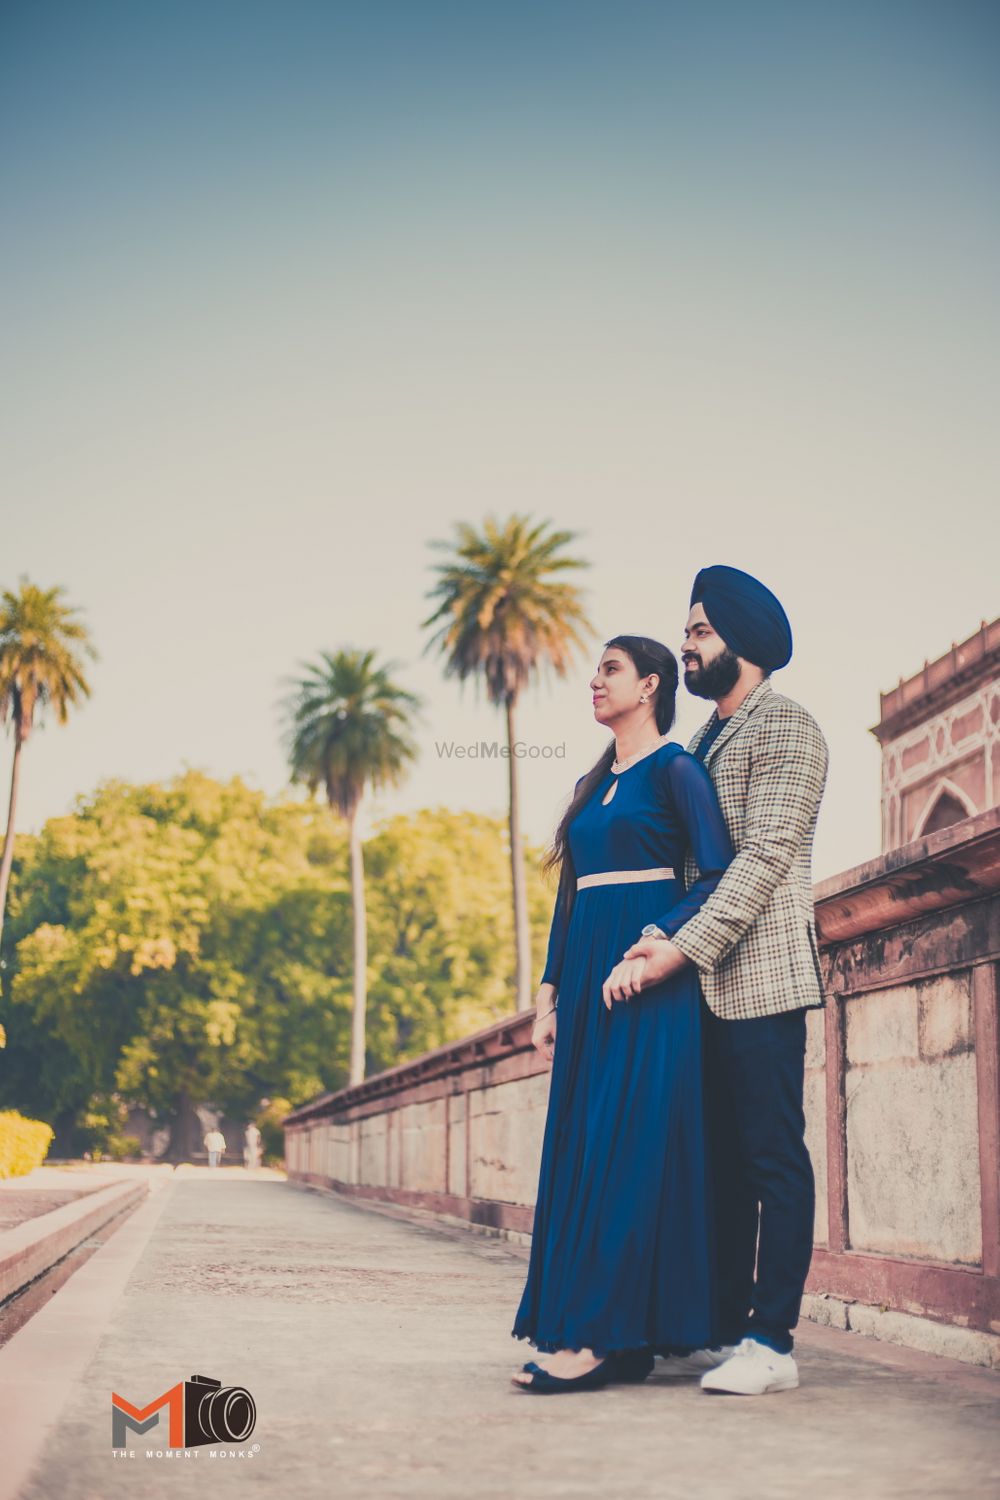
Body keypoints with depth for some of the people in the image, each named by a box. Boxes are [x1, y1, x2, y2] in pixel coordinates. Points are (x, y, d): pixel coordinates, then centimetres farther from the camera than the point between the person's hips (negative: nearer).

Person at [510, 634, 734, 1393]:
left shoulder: (675, 769, -3)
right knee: (580, 1145, 4)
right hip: (588, 973, 8)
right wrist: (550, 993, 13)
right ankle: (585, 1327, 7)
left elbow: (719, 872, -12)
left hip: (649, 976, -8)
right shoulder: (592, 784, 20)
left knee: (627, 1142, -11)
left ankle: (606, 1334, -13)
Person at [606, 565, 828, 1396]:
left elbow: (764, 858, -15)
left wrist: (680, 950, -20)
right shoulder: (709, 740, 21)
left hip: (760, 975, -9)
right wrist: (660, 938, -2)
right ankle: (726, 1329, 15)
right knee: (723, 1160, 10)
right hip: (706, 980, 9)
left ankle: (772, 1341, -4)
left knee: (773, 1156, -6)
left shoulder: (784, 727, -6)